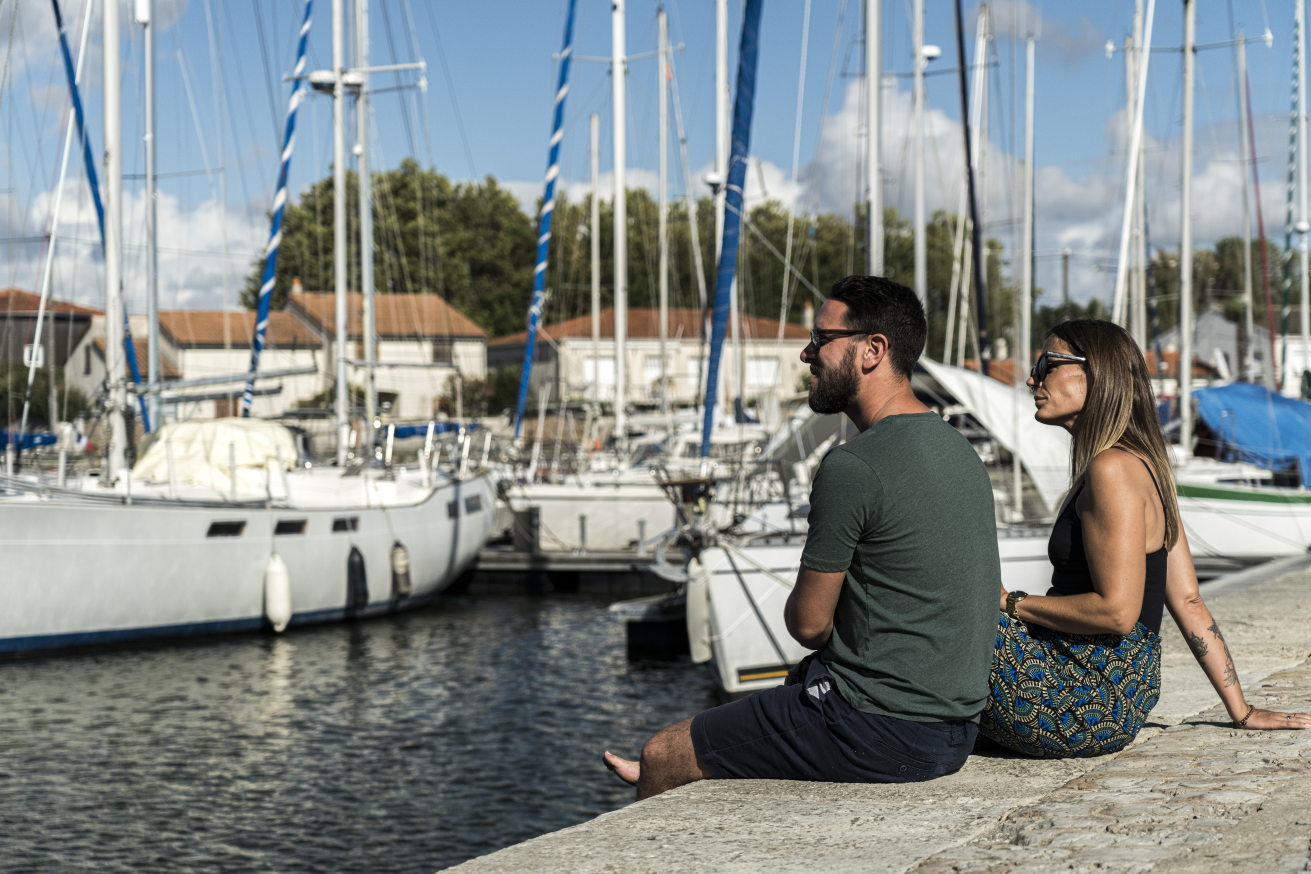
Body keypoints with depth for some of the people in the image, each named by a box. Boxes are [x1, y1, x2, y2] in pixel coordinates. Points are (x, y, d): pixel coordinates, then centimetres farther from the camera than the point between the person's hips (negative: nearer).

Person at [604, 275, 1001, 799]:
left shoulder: (853, 467, -20)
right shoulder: (958, 449, 10)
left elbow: (809, 624, -13)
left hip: (879, 733, -9)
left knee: (662, 755, 5)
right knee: (806, 676, 38)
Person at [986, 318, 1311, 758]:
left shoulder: (1112, 470, -17)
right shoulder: (1142, 465, 13)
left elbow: (1117, 611, -24)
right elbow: (1188, 601, 14)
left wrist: (1011, 604, -11)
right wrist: (1242, 712, 14)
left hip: (1086, 709, -10)